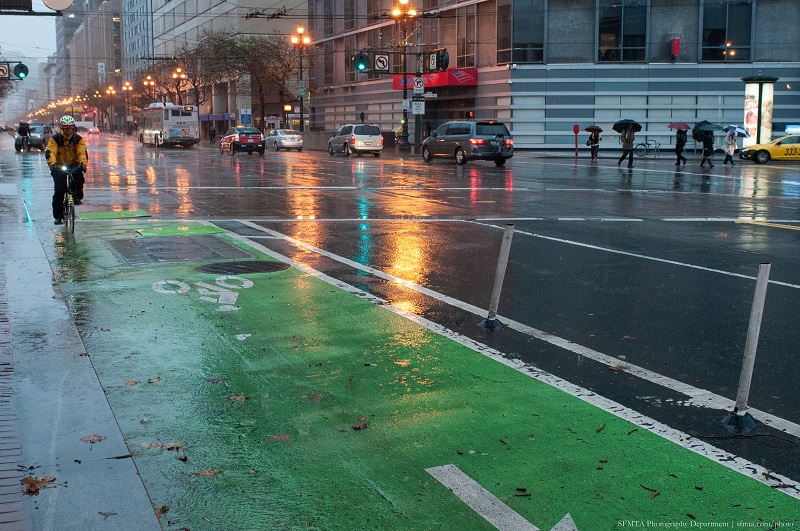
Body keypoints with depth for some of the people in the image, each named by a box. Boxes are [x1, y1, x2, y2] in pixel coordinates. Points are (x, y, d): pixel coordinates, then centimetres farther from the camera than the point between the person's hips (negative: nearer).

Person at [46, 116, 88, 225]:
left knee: (79, 175, -34)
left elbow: (82, 153, -12)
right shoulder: (55, 139, -5)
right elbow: (50, 153, -16)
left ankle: (78, 197, -10)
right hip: (59, 167, -1)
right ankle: (58, 216, 0)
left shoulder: (78, 139, -1)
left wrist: (83, 163, -33)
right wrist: (52, 164, -35)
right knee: (59, 191, -10)